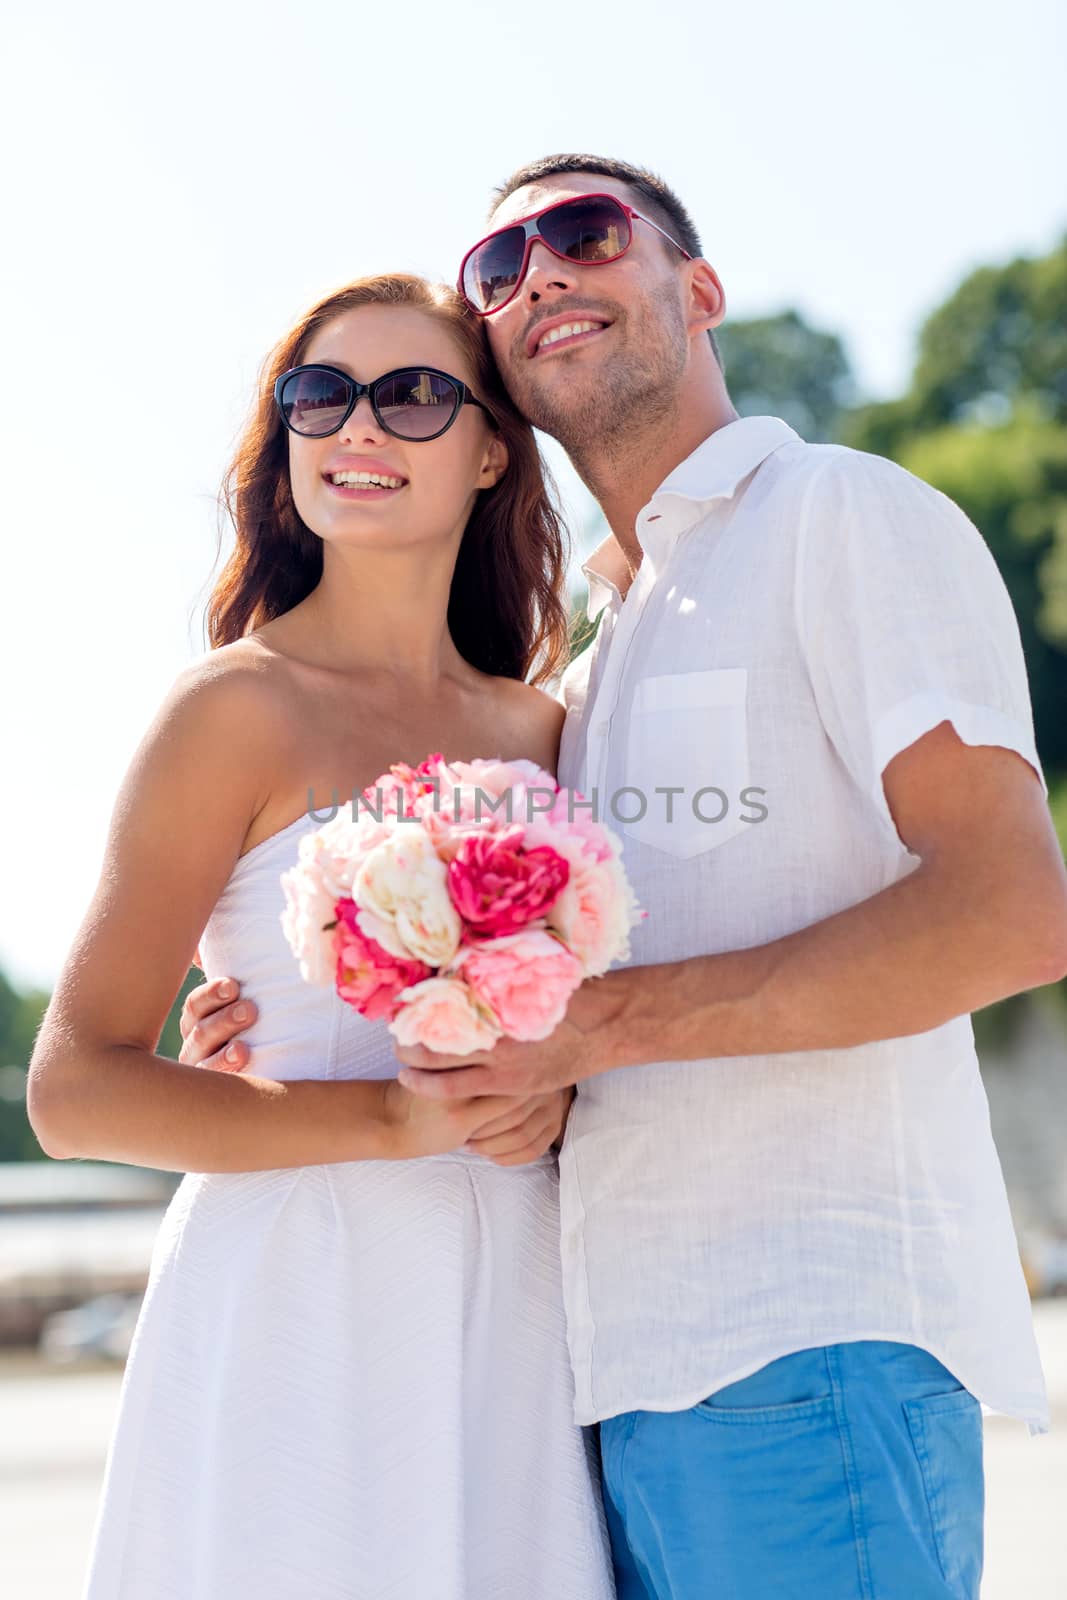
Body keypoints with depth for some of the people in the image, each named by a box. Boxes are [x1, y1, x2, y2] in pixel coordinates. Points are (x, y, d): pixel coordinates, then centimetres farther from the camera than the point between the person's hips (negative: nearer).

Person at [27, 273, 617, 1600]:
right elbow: (74, 1089, -8)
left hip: (513, 1321, 5)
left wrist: (556, 1091, -2)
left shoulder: (539, 729, 11)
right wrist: (394, 1117, -19)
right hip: (295, 1315, -5)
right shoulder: (240, 708, -5)